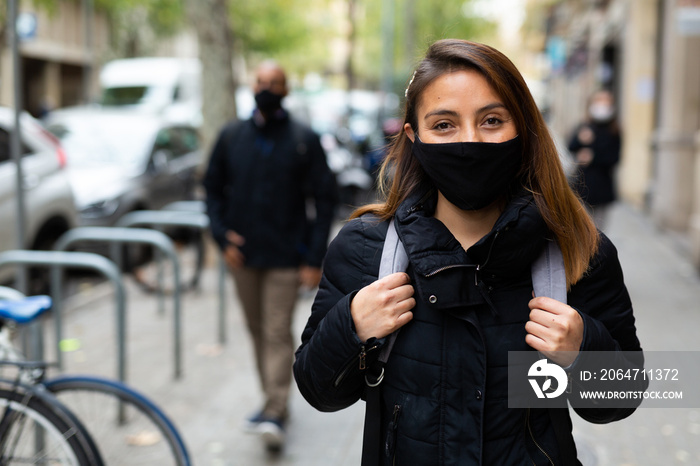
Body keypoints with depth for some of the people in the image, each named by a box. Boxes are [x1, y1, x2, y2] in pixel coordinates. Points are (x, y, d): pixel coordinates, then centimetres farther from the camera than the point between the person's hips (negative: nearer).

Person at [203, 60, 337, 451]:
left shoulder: (305, 140, -2)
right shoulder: (231, 137, 6)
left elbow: (325, 200, -2)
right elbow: (213, 189, 13)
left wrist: (315, 259, -7)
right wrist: (223, 236, -1)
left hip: (286, 257, -4)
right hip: (243, 255, 4)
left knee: (278, 334, -7)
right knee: (258, 332, 12)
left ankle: (275, 413, -4)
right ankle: (274, 402, 26)